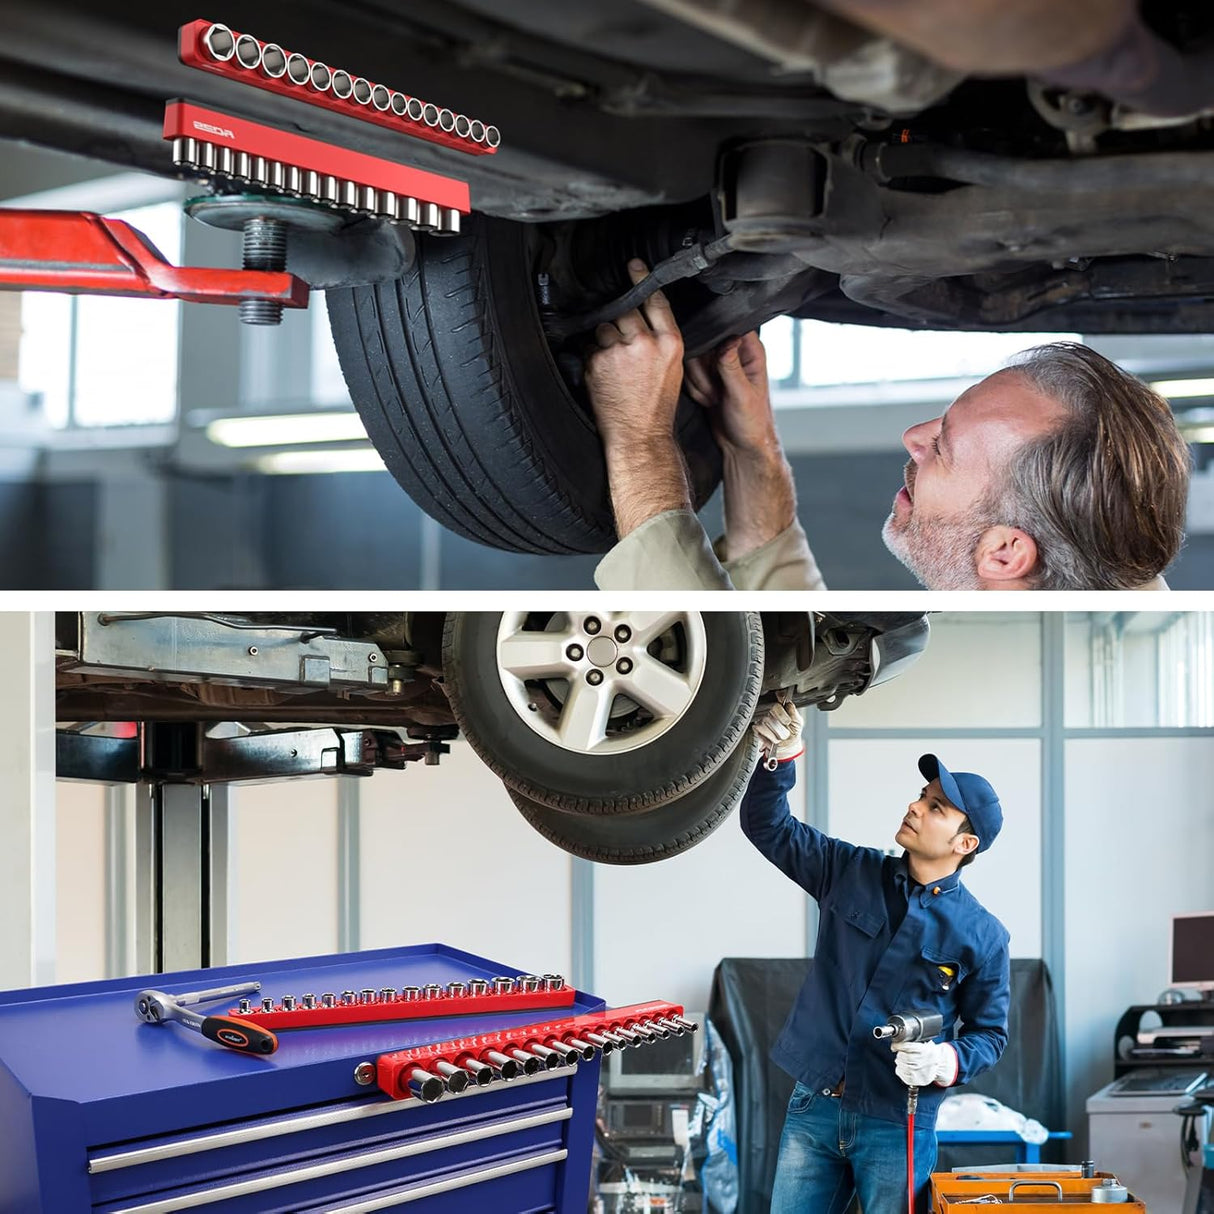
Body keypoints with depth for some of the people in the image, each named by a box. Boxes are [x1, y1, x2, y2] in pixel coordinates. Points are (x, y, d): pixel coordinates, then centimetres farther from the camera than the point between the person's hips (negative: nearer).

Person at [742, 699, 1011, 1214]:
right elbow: (767, 825, 6)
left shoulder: (982, 935, -3)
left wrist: (948, 1061, -19)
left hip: (896, 1124, -3)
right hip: (813, 1108, 3)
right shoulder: (852, 873, 5)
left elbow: (989, 1031, 3)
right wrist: (781, 756, -12)